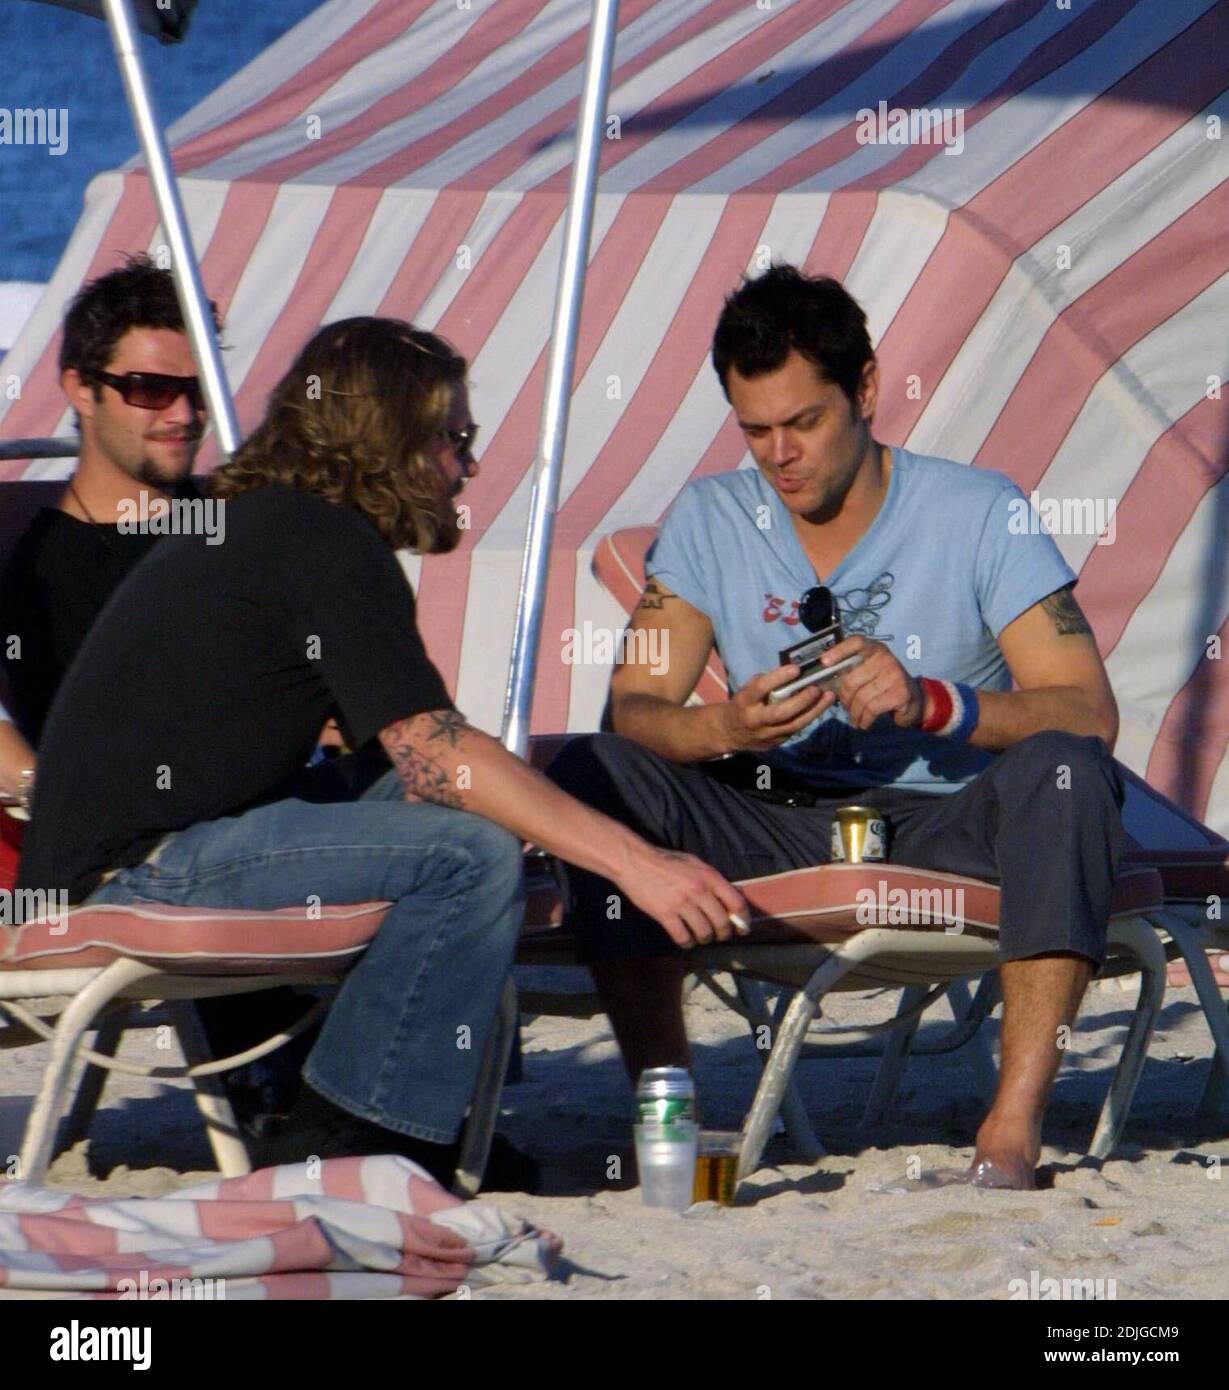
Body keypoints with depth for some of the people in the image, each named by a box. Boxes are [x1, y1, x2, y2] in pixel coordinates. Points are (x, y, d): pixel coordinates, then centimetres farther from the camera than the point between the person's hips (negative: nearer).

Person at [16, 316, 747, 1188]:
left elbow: (411, 768, 21)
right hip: (137, 869, -11)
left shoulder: (264, 523, 21)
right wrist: (633, 862, -19)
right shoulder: (325, 544, -11)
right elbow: (434, 752, -19)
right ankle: (385, 1170, -18)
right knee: (475, 854, -21)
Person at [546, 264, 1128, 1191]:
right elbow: (633, 706, -3)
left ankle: (1014, 1130, -37)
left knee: (1061, 772, -33)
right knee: (593, 773, -19)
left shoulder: (980, 514, -4)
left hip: (949, 827, -2)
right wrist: (727, 730, -27)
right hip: (780, 827, 3)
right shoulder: (710, 521, 5)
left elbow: (1089, 714, -14)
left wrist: (930, 704, -32)